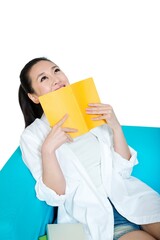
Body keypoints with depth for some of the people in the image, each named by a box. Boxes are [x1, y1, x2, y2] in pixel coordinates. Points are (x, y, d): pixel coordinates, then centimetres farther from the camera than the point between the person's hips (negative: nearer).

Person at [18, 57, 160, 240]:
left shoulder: (95, 112, 5)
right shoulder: (31, 136, -4)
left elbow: (123, 170, 3)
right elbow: (55, 196, -9)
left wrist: (116, 127, -11)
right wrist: (47, 149, -22)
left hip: (128, 195, 4)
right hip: (92, 214, -4)